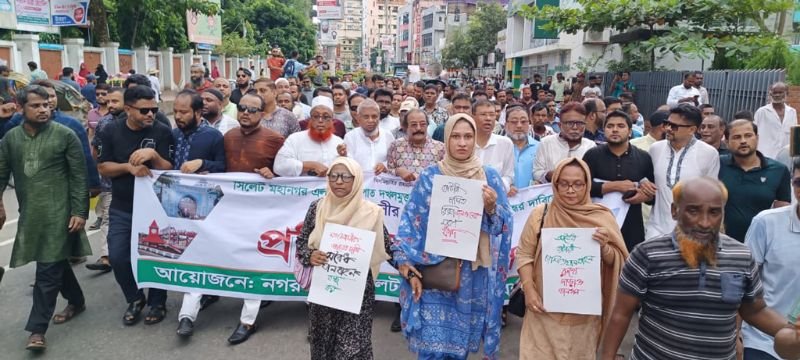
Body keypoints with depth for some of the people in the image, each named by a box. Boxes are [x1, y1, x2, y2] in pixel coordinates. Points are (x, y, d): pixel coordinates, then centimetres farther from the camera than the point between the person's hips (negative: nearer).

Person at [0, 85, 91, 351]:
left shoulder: (65, 135, -6)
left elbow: (79, 177, -6)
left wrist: (80, 211, -11)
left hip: (58, 212, -4)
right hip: (29, 214, 5)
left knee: (48, 269, -3)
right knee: (56, 262, 15)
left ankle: (37, 328, 3)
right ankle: (76, 301, 36)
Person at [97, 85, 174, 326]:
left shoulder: (162, 132, -9)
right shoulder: (111, 132, -1)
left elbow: (170, 169, -10)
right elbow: (103, 168, -2)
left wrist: (154, 155, -29)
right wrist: (128, 166, -20)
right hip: (122, 208, 2)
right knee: (117, 257, 2)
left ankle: (157, 302, 26)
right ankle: (135, 299, 25)